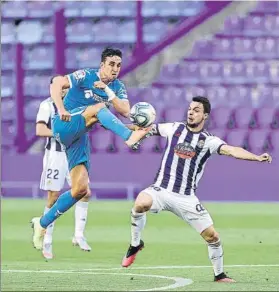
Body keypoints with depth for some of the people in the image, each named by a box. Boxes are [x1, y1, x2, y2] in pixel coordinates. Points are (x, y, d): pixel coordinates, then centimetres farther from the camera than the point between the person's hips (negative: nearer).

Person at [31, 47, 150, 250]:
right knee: (98, 108, -31)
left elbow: (125, 112, -6)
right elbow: (57, 84, -16)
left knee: (80, 189, -4)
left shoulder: (118, 87, 8)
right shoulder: (85, 76, -7)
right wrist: (61, 109, -29)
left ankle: (42, 224, 9)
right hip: (64, 126, -6)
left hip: (80, 137, 6)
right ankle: (130, 137, -54)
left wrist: (108, 91, -18)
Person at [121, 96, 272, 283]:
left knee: (212, 235, -4)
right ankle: (135, 245, -7)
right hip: (162, 190, 0)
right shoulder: (174, 129, 5)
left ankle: (220, 274, 20)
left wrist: (257, 158, -33)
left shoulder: (209, 141, -2)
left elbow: (232, 150, -17)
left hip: (187, 199, 0)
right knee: (141, 203, -33)